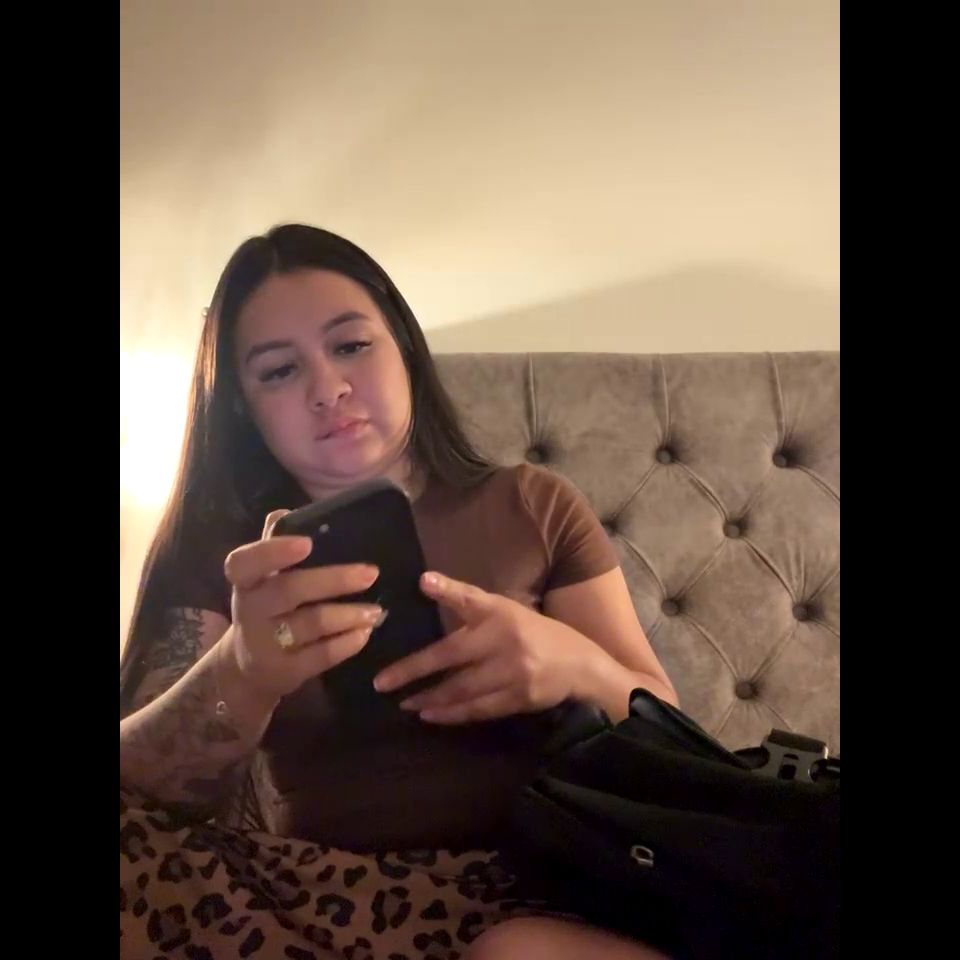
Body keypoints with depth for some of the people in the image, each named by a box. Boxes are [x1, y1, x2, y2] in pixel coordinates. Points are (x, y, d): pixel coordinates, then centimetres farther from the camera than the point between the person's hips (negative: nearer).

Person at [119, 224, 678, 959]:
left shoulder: (534, 508, 10)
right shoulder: (220, 548, 10)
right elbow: (134, 792, -4)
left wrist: (575, 666, -17)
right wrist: (239, 678, -26)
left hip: (533, 889, 0)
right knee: (134, 847, -29)